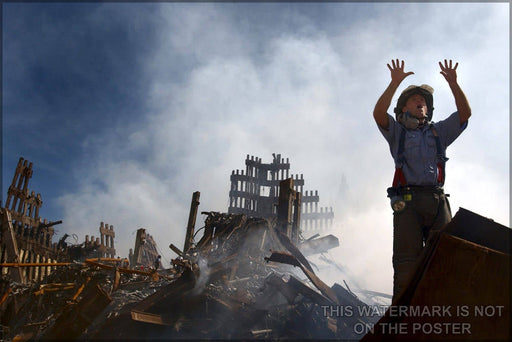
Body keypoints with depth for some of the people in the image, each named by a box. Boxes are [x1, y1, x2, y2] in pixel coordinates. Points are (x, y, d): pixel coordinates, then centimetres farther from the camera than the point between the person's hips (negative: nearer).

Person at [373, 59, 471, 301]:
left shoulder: (439, 132, 28)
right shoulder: (397, 131, 20)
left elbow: (465, 113, 16)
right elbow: (378, 113, 1)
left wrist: (452, 82, 6)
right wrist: (395, 83, -6)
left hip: (438, 201, 3)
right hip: (408, 201, -3)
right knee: (407, 263, -9)